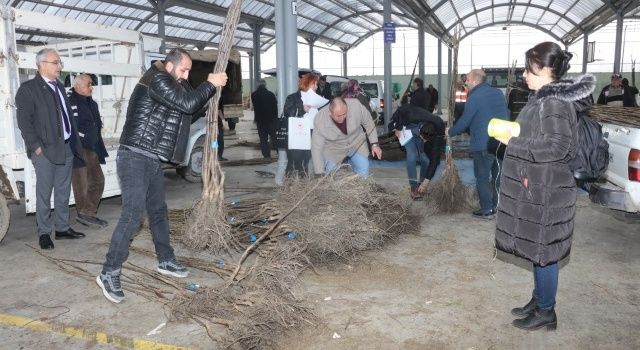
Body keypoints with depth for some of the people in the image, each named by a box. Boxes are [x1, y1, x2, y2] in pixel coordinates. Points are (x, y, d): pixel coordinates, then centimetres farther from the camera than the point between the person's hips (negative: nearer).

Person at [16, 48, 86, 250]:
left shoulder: (59, 86, 16)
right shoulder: (28, 89, -5)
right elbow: (24, 121, -10)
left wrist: (75, 142, 10)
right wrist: (36, 146, -15)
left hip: (66, 148, 7)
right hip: (45, 150, -6)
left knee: (63, 192, 12)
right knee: (44, 194, 2)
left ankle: (62, 228, 22)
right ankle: (44, 233, 13)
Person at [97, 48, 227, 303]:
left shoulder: (168, 85, 17)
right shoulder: (157, 79, -13)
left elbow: (189, 107, 20)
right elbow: (188, 104, -20)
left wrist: (209, 87, 10)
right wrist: (211, 84, -7)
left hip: (151, 160, 10)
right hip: (135, 159, -10)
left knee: (158, 211, 16)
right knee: (132, 215, -13)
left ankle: (166, 261, 29)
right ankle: (109, 274, -6)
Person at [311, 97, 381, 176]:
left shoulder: (356, 105, -29)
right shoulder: (320, 121, -31)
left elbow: (368, 123, -10)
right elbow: (316, 148, -24)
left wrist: (374, 144, -5)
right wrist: (320, 173, -24)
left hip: (357, 144, 1)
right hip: (333, 149, -1)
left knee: (364, 175, -5)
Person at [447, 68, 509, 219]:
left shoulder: (474, 98, -13)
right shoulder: (498, 93, 11)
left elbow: (464, 122, -10)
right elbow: (507, 114, 18)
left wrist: (450, 132, 7)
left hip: (483, 145, -7)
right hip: (501, 143, 7)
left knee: (483, 178, 2)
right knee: (497, 175, 16)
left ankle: (487, 210, 5)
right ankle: (497, 206, 25)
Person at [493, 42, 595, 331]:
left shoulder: (554, 102, -18)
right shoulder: (546, 98, 11)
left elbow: (559, 146, -25)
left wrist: (513, 142, -20)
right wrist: (514, 136, 7)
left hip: (545, 192, -10)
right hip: (536, 188, 10)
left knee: (543, 252, 3)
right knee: (538, 250, 19)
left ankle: (545, 312, 18)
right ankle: (539, 301, 33)